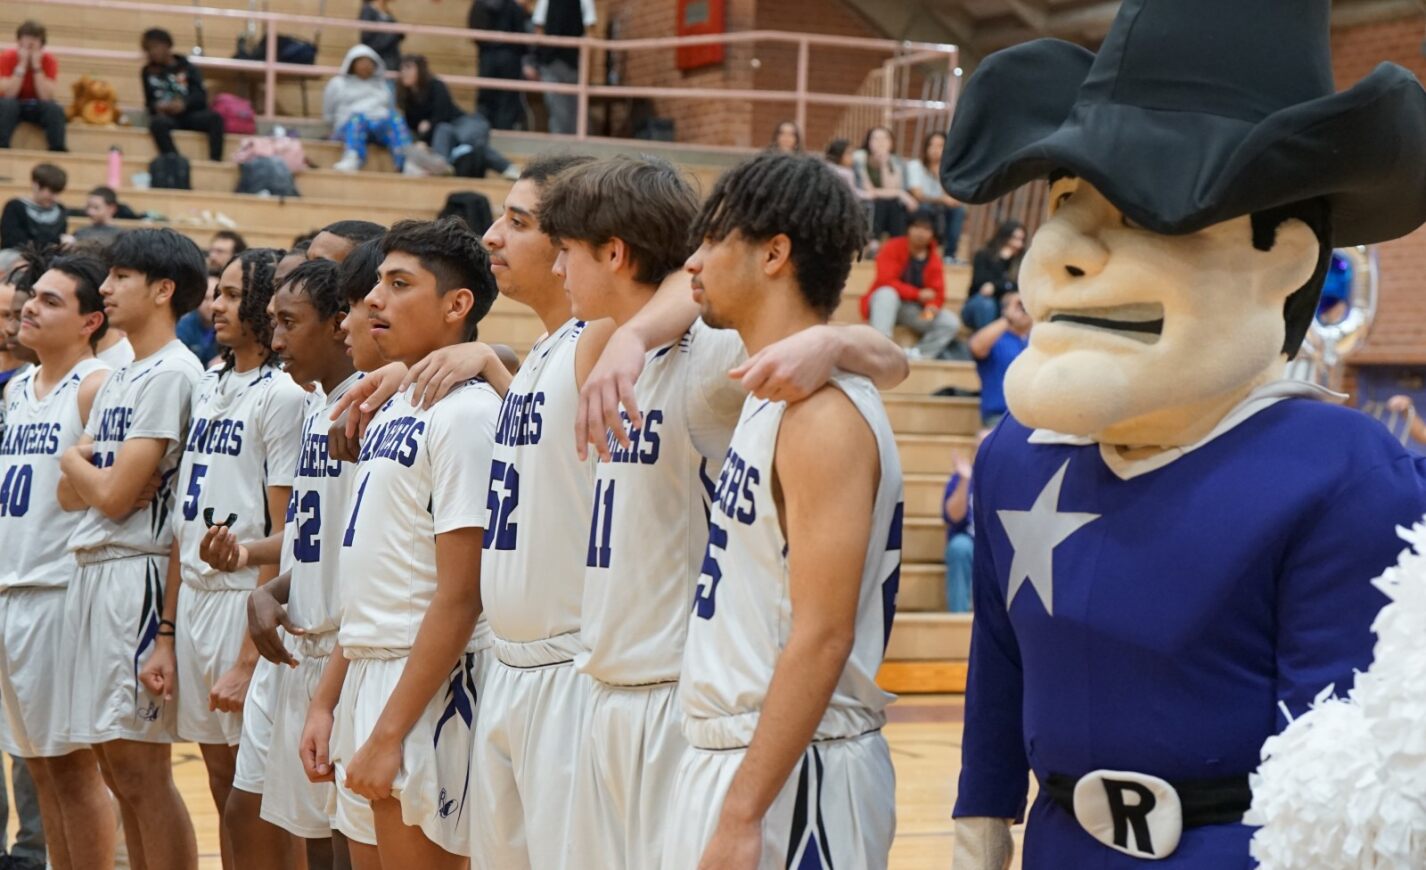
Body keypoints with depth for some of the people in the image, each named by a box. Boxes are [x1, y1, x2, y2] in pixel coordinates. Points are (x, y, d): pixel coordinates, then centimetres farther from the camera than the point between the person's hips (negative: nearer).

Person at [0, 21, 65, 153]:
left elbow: (46, 97, -22)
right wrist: (22, 65, -29)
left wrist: (36, 66, -27)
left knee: (55, 109, -31)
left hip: (37, 107, 1)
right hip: (14, 106, -1)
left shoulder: (49, 61, -13)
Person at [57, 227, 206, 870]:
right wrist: (90, 472, -6)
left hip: (136, 573, -9)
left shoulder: (172, 374, -11)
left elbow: (115, 496, -16)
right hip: (91, 571, 9)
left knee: (141, 769, -7)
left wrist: (76, 462, 3)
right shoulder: (118, 379, 18)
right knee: (115, 769, 11)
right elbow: (71, 496, 15)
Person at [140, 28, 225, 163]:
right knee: (157, 123, -38)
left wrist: (184, 103, -20)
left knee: (215, 117, -30)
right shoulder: (148, 72, 15)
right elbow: (150, 101, 12)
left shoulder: (186, 67, 12)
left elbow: (200, 96, 1)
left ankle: (215, 162, -38)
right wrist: (157, 107, -13)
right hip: (166, 115, -1)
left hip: (190, 114, 1)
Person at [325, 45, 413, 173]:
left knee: (395, 117, -32)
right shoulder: (339, 83, 24)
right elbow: (329, 114, 25)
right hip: (350, 127, -2)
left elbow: (391, 108, 32)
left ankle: (406, 161, -56)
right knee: (357, 118, -38)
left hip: (382, 125, 2)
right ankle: (352, 159, -65)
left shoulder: (382, 84, 31)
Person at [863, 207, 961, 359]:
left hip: (913, 310, 4)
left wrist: (932, 307, -27)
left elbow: (937, 294, -3)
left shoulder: (934, 259, 2)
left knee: (952, 323, -15)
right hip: (884, 304, -4)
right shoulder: (893, 247, -10)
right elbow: (886, 282, -20)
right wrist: (918, 294, -23)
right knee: (887, 294, -39)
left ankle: (915, 356, -24)